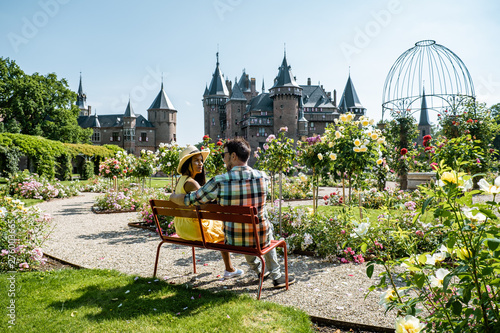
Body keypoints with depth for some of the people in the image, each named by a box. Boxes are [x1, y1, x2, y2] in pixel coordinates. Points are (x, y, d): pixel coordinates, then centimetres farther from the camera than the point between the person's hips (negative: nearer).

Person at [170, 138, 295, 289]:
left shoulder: (219, 182, -18)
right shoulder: (262, 177, -9)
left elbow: (188, 201, -9)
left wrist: (172, 196, 15)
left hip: (233, 242, 0)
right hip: (261, 239, 1)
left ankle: (258, 269, 50)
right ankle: (276, 275, 35)